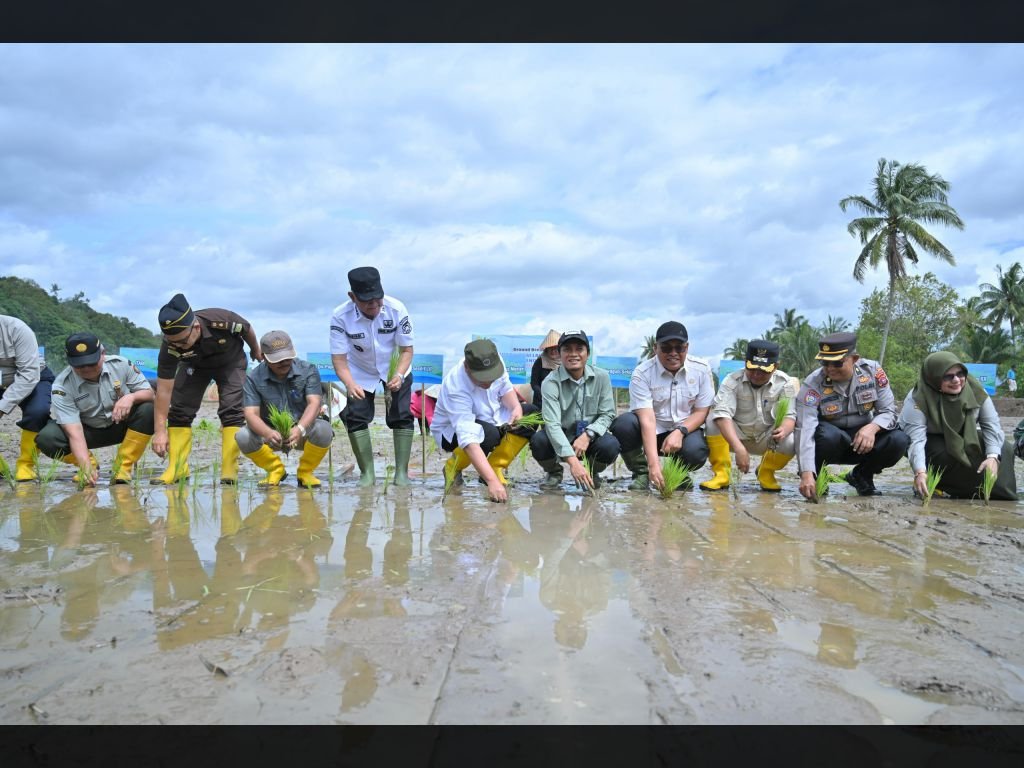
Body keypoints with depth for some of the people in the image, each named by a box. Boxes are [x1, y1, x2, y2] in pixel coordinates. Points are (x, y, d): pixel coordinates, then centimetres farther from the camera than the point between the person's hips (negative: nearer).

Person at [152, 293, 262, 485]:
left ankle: (229, 470, -16)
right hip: (194, 365, 2)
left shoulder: (222, 321, -40)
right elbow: (164, 390, -30)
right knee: (179, 410, -11)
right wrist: (159, 431, -34)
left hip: (231, 362, -2)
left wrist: (256, 351, 5)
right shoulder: (169, 347, -33)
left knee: (231, 410, -18)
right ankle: (177, 468, -5)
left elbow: (248, 329, -15)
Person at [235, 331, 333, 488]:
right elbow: (251, 413, -20)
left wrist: (300, 429, -44)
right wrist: (268, 433, -43)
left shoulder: (308, 370, -11)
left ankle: (305, 472, -4)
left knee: (323, 430, -33)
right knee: (243, 437, -28)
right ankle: (275, 469, 2)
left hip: (302, 430, -1)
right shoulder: (253, 378, -10)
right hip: (270, 433, 1)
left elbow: (314, 403, -23)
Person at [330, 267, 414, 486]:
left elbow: (407, 349, -20)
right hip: (360, 373, 1)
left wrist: (399, 376, -39)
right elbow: (339, 358, -26)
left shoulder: (396, 309, -30)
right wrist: (350, 384, -45)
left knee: (401, 416, -7)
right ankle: (367, 472, 6)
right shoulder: (340, 317, -29)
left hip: (395, 370, 0)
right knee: (355, 417, -6)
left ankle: (402, 471, 2)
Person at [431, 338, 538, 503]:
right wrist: (492, 481, -53)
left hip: (490, 418, 7)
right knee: (489, 434, -37)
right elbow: (468, 439, -46)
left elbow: (505, 388, -1)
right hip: (453, 430, -7)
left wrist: (516, 407, -24)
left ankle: (496, 466, -5)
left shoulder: (495, 361, -22)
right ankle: (453, 467, -7)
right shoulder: (456, 389, -39)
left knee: (532, 413, -11)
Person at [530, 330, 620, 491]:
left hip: (589, 439, 1)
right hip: (560, 441, -1)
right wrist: (572, 461, -39)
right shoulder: (551, 383, -18)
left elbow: (608, 414, -6)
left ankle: (593, 472, 8)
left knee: (610, 445, -29)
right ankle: (554, 473, 5)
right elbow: (552, 424, -28)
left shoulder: (601, 377, -9)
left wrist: (587, 435, -27)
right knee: (538, 441, -31)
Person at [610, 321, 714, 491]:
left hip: (686, 428, 1)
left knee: (695, 452, -32)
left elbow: (701, 411, -3)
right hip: (652, 430, -1)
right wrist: (653, 463, -36)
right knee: (623, 424, -31)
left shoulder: (701, 370, -8)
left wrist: (680, 431, -24)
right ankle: (641, 473, -4)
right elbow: (647, 419, -26)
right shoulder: (642, 373, -17)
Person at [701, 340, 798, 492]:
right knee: (714, 419, -29)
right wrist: (739, 448, -46)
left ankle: (766, 472, 3)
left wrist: (784, 430, -44)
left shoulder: (784, 383, -13)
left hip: (767, 438, 1)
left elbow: (789, 416, -17)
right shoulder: (732, 381, -20)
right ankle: (721, 473, -17)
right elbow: (723, 414, -33)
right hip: (735, 435, -1)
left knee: (790, 442, -29)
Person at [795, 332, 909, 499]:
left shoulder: (872, 370, -12)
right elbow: (805, 430, -29)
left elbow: (889, 411, -8)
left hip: (863, 441, 3)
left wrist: (872, 428, -32)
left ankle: (861, 476, 4)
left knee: (899, 440, -23)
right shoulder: (812, 385, -21)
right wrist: (807, 474, -41)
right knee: (828, 435, -37)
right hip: (831, 441, -3)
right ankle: (816, 475, -5)